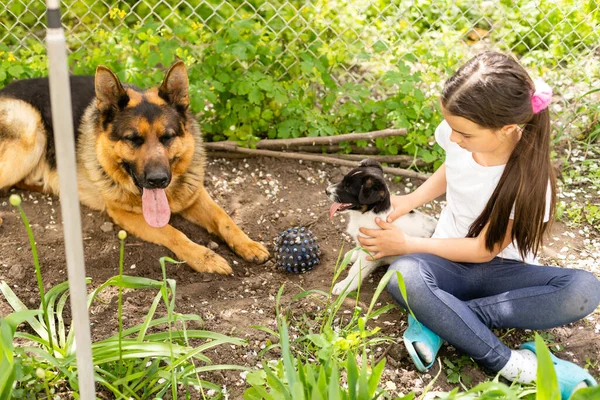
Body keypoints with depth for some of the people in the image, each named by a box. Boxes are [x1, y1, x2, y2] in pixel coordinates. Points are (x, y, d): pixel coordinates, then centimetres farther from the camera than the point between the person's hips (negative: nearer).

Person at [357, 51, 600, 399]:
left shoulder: (529, 178, -25)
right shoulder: (459, 133, -14)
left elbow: (485, 249, -16)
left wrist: (408, 244, -14)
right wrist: (411, 200, -1)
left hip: (500, 268, -2)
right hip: (450, 259, 2)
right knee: (403, 276, -35)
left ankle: (439, 317, -30)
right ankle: (510, 363, -29)